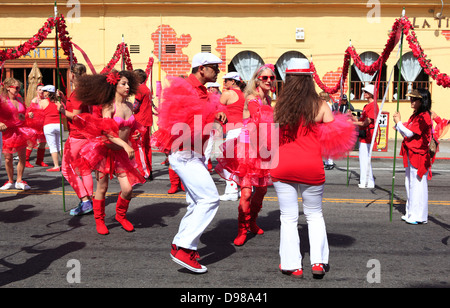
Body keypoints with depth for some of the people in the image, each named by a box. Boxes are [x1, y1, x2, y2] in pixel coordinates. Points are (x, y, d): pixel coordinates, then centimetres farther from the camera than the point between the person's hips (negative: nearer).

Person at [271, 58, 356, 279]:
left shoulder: (280, 106, 1)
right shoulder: (320, 106, -3)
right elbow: (334, 135, -4)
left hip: (282, 167, 1)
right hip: (311, 168, 0)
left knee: (288, 217, 11)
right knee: (314, 215, 18)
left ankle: (292, 265, 15)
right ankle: (318, 262, 14)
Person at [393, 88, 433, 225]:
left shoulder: (424, 116, -16)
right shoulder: (415, 116, 15)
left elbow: (409, 133, -19)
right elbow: (406, 133, 16)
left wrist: (399, 122, -8)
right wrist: (398, 123, 5)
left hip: (418, 156, -10)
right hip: (411, 155, 10)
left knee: (417, 185, -4)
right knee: (410, 184, 15)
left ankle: (419, 216, 4)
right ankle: (411, 213, 25)